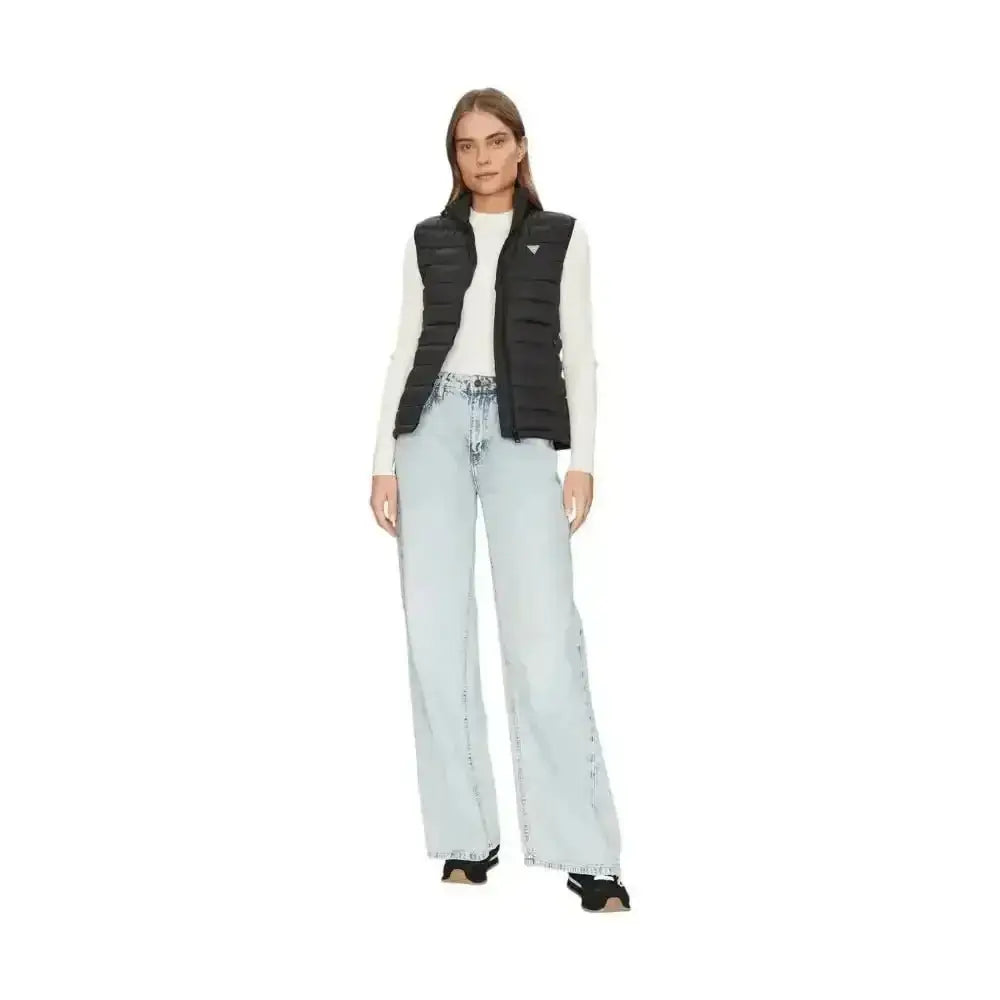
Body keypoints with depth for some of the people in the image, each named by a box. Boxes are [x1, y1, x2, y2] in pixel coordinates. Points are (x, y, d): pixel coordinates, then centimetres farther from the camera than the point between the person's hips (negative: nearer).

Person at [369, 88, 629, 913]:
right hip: (434, 424, 3)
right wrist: (385, 458, 6)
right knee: (435, 632, -5)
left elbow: (578, 354, 8)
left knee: (543, 633, -14)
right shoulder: (428, 240, 17)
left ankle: (587, 854, -11)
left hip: (523, 431, -2)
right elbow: (407, 348, 14)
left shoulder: (560, 237, 13)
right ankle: (466, 839, 4)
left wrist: (582, 461, -3)